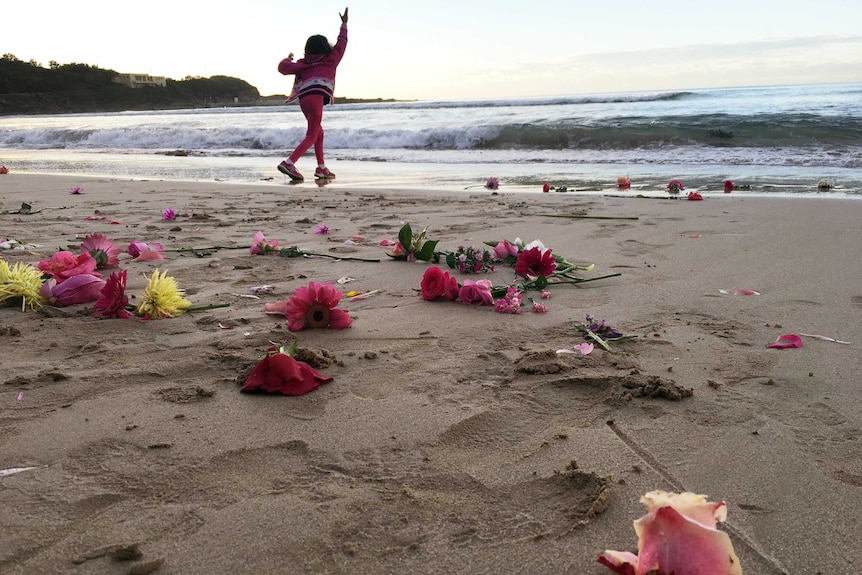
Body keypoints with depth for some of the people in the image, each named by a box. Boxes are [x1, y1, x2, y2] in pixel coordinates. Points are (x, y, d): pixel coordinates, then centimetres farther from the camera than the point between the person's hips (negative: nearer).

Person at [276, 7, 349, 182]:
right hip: (316, 96, -6)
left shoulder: (303, 64, 18)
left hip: (303, 98, 6)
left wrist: (288, 59, 30)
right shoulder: (330, 60, 14)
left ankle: (321, 167, 24)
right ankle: (289, 163, -26)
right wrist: (344, 25, 40)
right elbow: (341, 44, 28)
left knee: (318, 132, 23)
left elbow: (284, 67, 8)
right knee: (312, 136, -8)